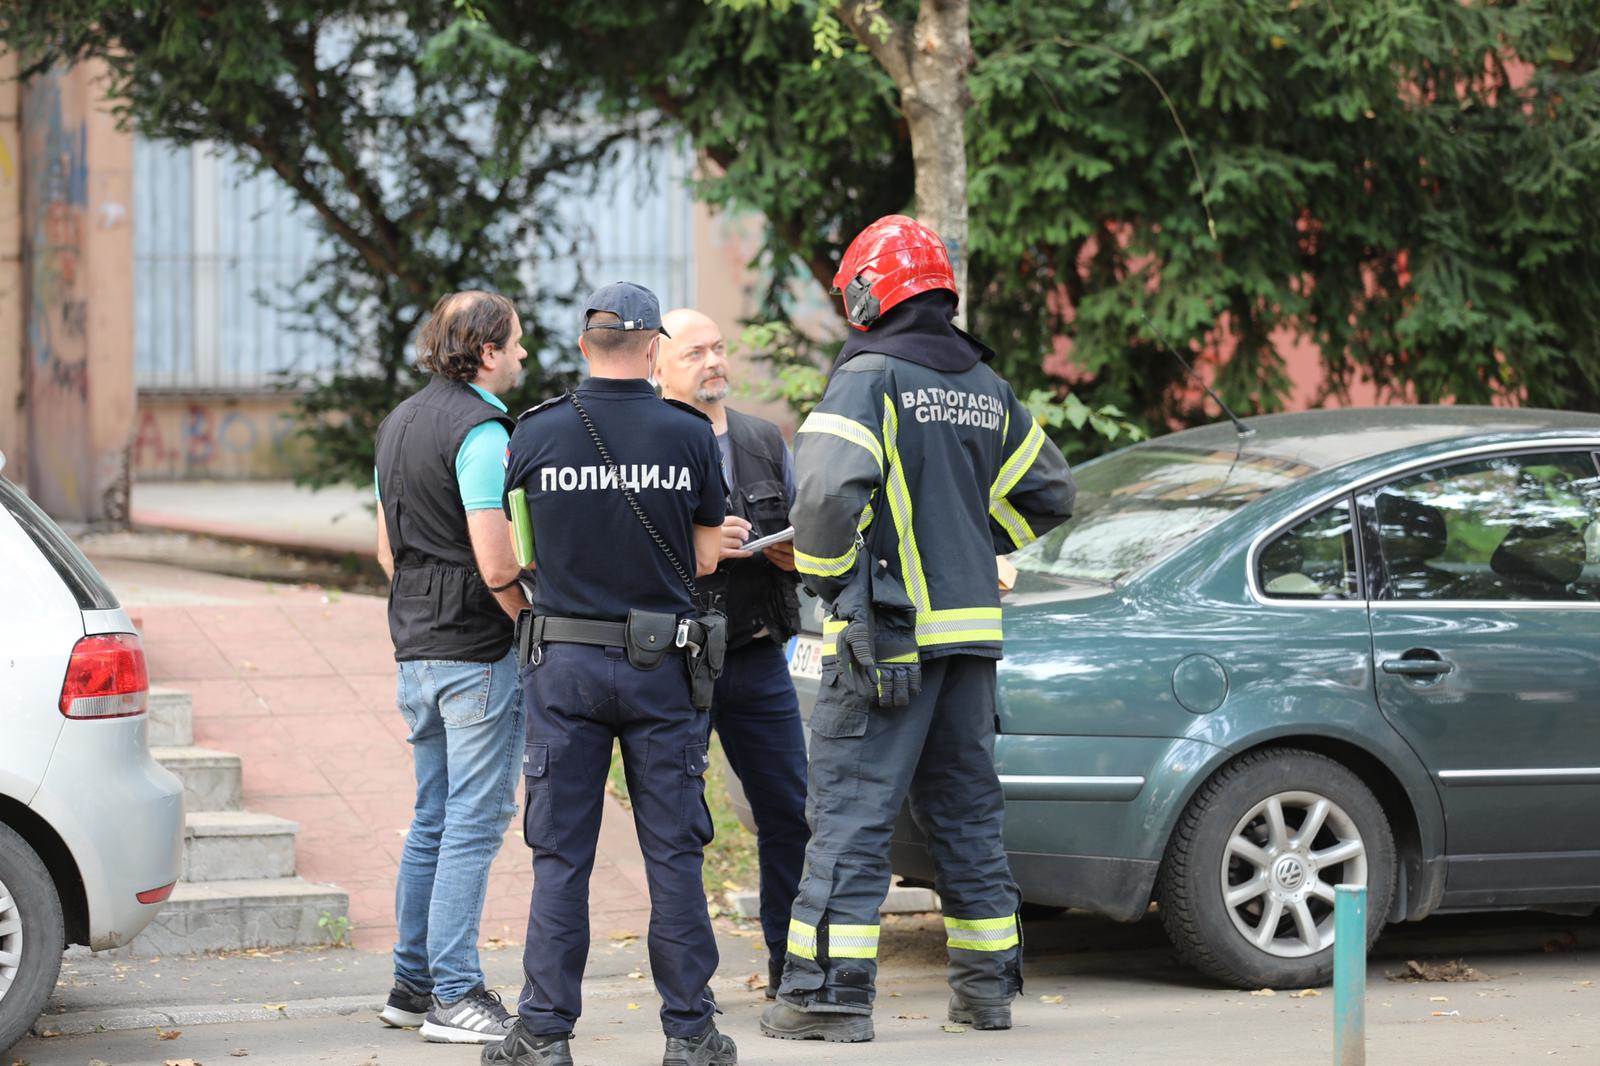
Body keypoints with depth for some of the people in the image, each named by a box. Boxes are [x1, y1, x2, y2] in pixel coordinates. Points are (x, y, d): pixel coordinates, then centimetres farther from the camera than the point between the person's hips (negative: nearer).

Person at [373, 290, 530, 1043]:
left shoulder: (400, 423, 14)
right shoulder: (480, 431, -16)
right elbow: (497, 566, -21)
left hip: (416, 648, 9)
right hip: (479, 652, -9)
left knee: (433, 819, 15)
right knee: (476, 820, -5)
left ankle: (413, 982, 20)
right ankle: (454, 994, -3)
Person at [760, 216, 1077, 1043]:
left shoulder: (869, 378, -10)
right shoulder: (987, 387, 12)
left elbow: (828, 486, -24)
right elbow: (1047, 492, 19)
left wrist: (825, 573, -8)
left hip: (885, 630, -7)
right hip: (970, 626, 7)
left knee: (851, 812, -4)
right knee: (967, 811, 15)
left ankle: (831, 993, -6)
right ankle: (986, 985, 19)